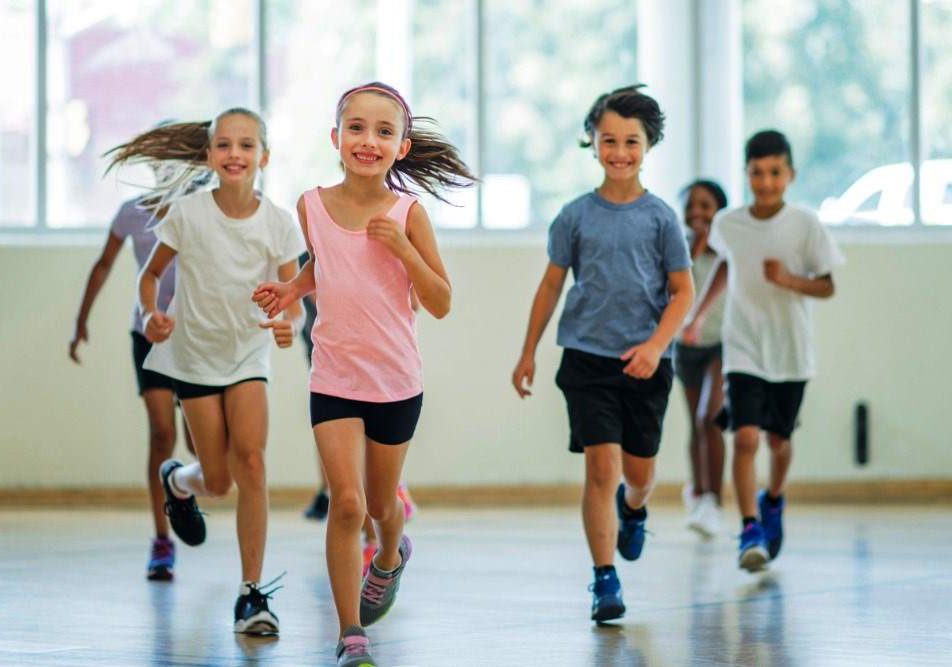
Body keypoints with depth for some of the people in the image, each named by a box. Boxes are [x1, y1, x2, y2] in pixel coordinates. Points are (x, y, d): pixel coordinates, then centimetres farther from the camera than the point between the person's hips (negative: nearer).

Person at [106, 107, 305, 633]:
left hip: (248, 353, 1)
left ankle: (252, 591, -10)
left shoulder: (278, 223, -10)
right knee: (219, 480, 1)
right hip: (194, 354, 0)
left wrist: (289, 323, -30)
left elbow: (293, 297, -6)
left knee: (251, 462, -18)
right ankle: (177, 480, 41)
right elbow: (151, 274, 0)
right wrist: (151, 314, -21)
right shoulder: (186, 213, -12)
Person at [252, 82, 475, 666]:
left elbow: (440, 304, -8)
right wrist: (292, 290, 1)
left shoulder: (407, 213, -9)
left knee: (380, 503, 16)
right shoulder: (313, 207, -3)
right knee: (346, 502, -14)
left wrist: (402, 246, -20)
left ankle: (391, 555, 53)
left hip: (397, 383, 0)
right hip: (334, 381, 0)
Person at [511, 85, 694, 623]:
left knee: (639, 470, 11)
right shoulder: (576, 216, 2)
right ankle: (605, 580, -4)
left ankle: (633, 509, 48)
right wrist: (528, 353, 13)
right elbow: (551, 285, 11)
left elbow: (683, 291, 1)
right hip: (587, 357, -1)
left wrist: (655, 346, -14)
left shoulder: (660, 217, 0)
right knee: (601, 466, -10)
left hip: (646, 362, 1)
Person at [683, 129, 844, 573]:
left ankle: (773, 502, 45)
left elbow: (827, 288, -4)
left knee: (779, 439, 14)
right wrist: (698, 315, 18)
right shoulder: (727, 224, -3)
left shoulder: (806, 225, -9)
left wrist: (790, 280, -22)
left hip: (791, 352, 0)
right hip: (743, 351, 0)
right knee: (745, 436, -17)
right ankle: (750, 531, -17)